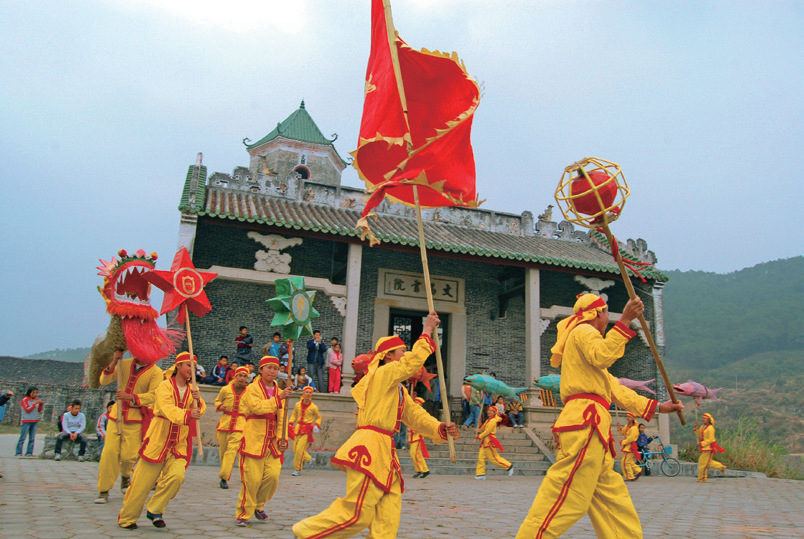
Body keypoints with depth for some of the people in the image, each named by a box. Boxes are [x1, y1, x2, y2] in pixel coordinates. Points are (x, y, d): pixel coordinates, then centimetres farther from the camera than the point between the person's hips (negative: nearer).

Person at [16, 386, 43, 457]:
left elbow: (39, 410, 13)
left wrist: (41, 404, -4)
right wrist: (35, 404, -19)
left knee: (32, 438, 3)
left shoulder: (36, 399, 10)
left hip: (35, 421, 5)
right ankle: (18, 453, 0)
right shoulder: (24, 400, -5)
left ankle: (29, 453, 6)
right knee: (22, 438, -5)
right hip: (26, 421, -5)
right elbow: (27, 410, -13)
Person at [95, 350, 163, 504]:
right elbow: (104, 381, 5)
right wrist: (114, 362, -9)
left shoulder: (155, 372, -6)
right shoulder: (125, 364, 7)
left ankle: (126, 476, 31)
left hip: (136, 418, -3)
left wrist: (130, 397, -27)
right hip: (117, 414, 3)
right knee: (109, 452, -6)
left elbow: (152, 396, -15)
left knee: (128, 455, -5)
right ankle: (103, 491, 6)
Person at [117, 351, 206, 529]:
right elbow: (167, 408, -25)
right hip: (158, 439, -4)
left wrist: (198, 400, -27)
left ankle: (154, 510, 7)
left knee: (177, 476, -15)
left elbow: (200, 411, -6)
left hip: (179, 443, 4)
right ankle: (127, 518, 22)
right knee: (143, 480, 1)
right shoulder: (165, 386, -7)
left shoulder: (192, 389, 8)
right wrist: (187, 414, -43)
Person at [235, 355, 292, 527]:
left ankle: (258, 505, 24)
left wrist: (282, 439, 0)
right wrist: (278, 398, -28)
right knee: (252, 479, -6)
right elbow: (257, 406, -22)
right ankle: (243, 514, 12)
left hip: (272, 442, 5)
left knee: (273, 476, -2)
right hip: (253, 440, -5)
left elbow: (281, 420, 13)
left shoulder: (279, 392, 15)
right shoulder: (252, 389, -2)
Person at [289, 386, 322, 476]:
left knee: (300, 449, -13)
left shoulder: (313, 407, -3)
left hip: (307, 429, -4)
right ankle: (309, 459, 27)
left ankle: (297, 469, -1)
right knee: (295, 449, 3)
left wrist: (316, 425, -4)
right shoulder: (298, 405, 4)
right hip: (298, 428, 4)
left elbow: (318, 417, 12)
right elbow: (294, 415, 18)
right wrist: (290, 424, 4)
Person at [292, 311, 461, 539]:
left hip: (384, 451, 10)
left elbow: (416, 415, 16)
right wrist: (427, 331, -9)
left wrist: (440, 428, -1)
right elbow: (413, 362, -19)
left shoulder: (400, 390, 22)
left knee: (388, 517, 8)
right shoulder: (383, 373, -7)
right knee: (358, 514, -7)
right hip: (370, 446, -10)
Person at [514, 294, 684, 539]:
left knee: (612, 499, 12)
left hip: (590, 426, 11)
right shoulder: (583, 331, 3)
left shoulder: (586, 337, 33)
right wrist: (625, 320, -20)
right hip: (586, 420, -11)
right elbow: (602, 357, -20)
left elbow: (615, 389, 29)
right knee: (567, 498, -15)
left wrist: (657, 407, 26)